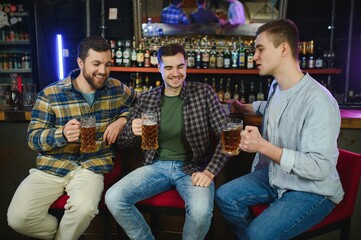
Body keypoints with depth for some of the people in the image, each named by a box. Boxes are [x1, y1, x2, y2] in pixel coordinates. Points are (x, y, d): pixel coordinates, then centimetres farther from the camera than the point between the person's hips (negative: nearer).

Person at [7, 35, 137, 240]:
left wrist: (122, 119, -2)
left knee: (84, 208, -31)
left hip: (92, 166, 0)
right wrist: (62, 134, -26)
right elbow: (33, 138, -3)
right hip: (52, 167, 1)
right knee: (18, 217, -20)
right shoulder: (50, 94, -4)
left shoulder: (117, 89, 3)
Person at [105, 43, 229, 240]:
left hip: (193, 167, -2)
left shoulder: (204, 93, -3)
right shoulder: (146, 99, 4)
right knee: (113, 198, -17)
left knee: (200, 210, -32)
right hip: (157, 166, 3)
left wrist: (210, 171, -15)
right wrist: (133, 131, -15)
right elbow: (123, 140, 9)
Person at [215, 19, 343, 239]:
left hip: (312, 191, -8)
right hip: (275, 177, 8)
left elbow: (320, 168, -31)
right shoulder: (277, 86, 0)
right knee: (224, 197, 1)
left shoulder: (318, 101, -28)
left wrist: (263, 146, -35)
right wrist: (244, 108, 28)